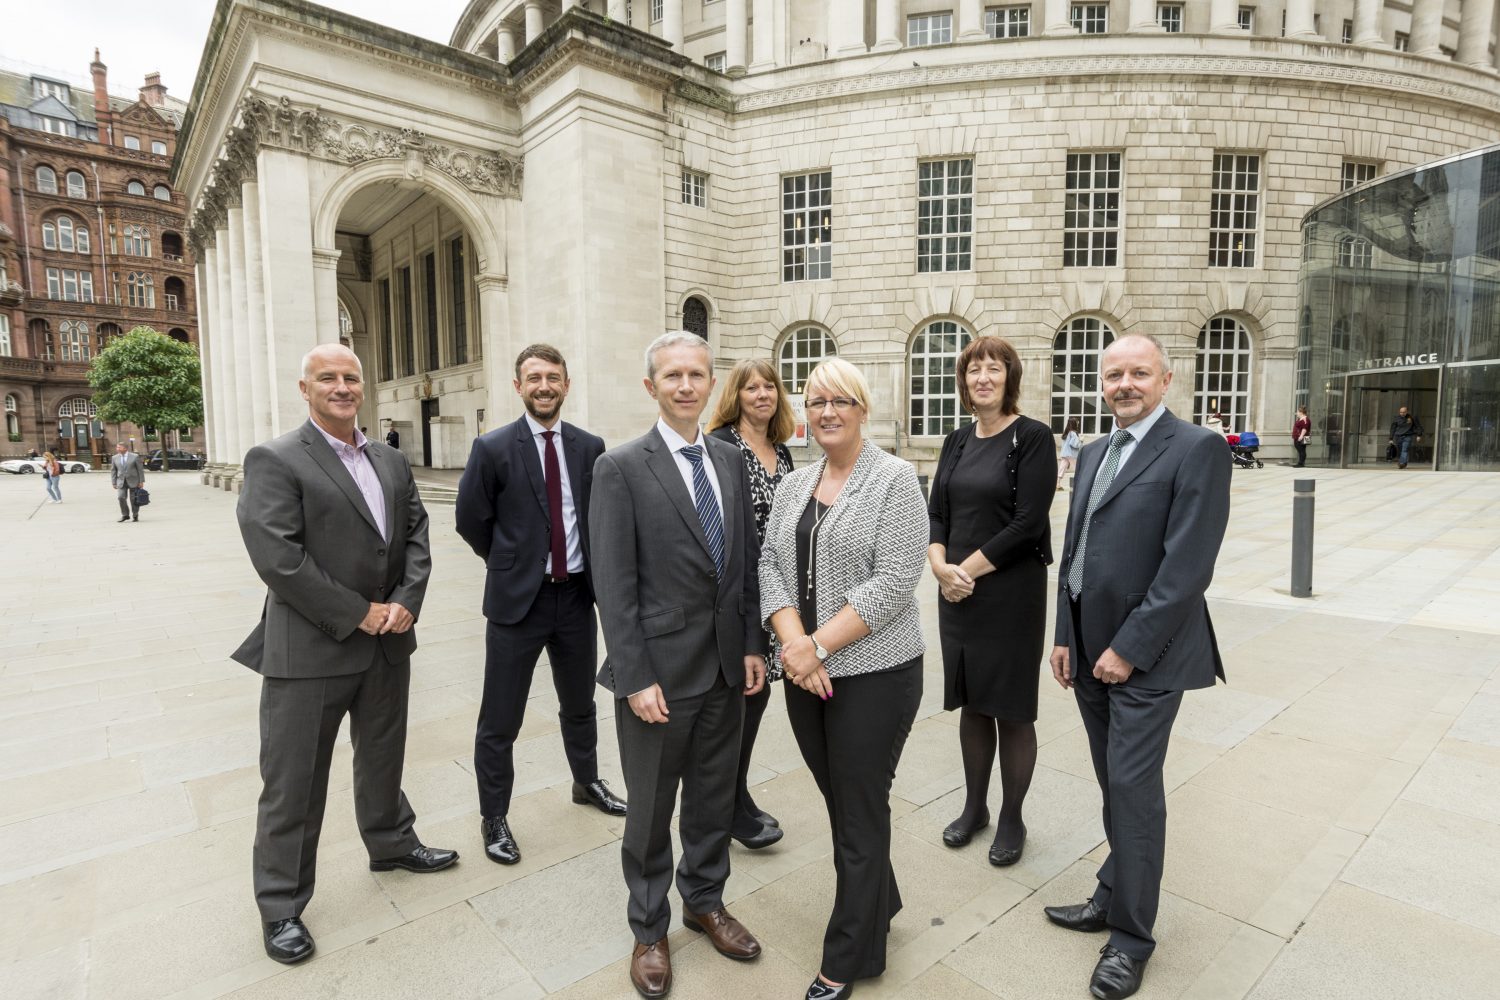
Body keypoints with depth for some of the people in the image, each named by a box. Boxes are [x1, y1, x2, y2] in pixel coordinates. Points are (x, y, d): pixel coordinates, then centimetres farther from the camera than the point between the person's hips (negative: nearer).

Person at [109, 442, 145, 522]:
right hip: (121, 482, 2)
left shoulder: (135, 456, -3)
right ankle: (125, 515, 1)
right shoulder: (115, 458, 6)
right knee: (121, 497, -12)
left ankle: (135, 515, 17)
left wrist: (141, 481, -6)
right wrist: (114, 483, 3)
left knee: (133, 499, 3)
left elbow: (140, 469, -2)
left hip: (133, 481, -2)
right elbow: (113, 471, 9)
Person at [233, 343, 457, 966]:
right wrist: (358, 614, -17)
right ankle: (281, 904, 28)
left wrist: (406, 601, -9)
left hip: (388, 644, 6)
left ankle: (391, 843, 44)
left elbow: (416, 536, 7)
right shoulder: (275, 461, -11)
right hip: (309, 651, -5)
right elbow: (277, 558, -20)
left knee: (383, 757, 23)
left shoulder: (391, 462, 8)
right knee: (293, 782, 9)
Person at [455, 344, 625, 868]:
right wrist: (510, 562, 6)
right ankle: (493, 817, 28)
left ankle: (587, 782, 45)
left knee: (579, 703, 22)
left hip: (577, 594, 3)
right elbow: (470, 520, -1)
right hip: (517, 599, -3)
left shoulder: (590, 447, 1)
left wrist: (588, 568, 5)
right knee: (500, 720, 7)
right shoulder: (493, 448, -8)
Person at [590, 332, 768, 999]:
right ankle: (649, 929, 38)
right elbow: (613, 585, -13)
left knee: (715, 796, 21)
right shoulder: (621, 468, -11)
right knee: (651, 810, 14)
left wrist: (753, 645, 5)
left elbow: (747, 561, 9)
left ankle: (704, 901, 45)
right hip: (660, 669, -4)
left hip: (727, 668, 5)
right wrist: (636, 678, -15)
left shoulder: (731, 461, 6)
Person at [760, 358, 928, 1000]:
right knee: (838, 798, 19)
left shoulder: (894, 479, -9)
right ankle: (877, 905, 44)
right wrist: (793, 641, -11)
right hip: (804, 671, 6)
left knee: (860, 813, 7)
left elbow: (895, 580, -17)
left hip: (873, 671, -5)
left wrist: (819, 643, -18)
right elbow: (771, 564, 4)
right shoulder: (793, 484, 9)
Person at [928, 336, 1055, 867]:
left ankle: (1011, 820, 28)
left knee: (1012, 709, 8)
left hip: (1011, 593, -5)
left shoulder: (1033, 437, -9)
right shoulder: (958, 441, 9)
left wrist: (970, 569, -14)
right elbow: (937, 512, 6)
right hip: (957, 593, 5)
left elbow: (1029, 523, -16)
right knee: (972, 702, 16)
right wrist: (941, 565, -11)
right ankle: (974, 806, 34)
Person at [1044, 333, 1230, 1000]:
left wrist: (1129, 649, -16)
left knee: (1133, 787, 1)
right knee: (1114, 785, 17)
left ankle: (1131, 934, 19)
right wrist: (1065, 637, 9)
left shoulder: (1196, 449, -10)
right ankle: (1115, 897, 33)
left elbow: (1188, 566, -17)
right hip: (1088, 650, 6)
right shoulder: (1092, 454, 12)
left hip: (1146, 654, -6)